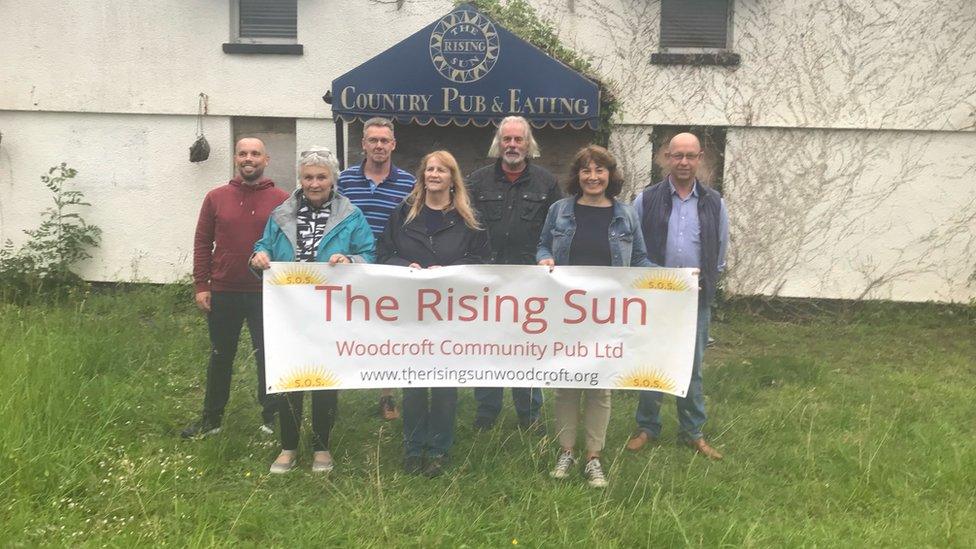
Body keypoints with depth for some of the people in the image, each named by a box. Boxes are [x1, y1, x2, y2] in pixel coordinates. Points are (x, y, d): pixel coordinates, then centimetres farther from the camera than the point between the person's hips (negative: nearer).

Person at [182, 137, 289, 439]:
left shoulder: (282, 201, -3)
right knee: (220, 357, 16)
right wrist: (201, 286, 0)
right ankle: (211, 418, 29)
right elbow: (202, 243, 5)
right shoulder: (216, 198, 3)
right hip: (223, 293, 3)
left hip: (266, 294, -2)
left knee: (268, 357, 6)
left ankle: (271, 417, 21)